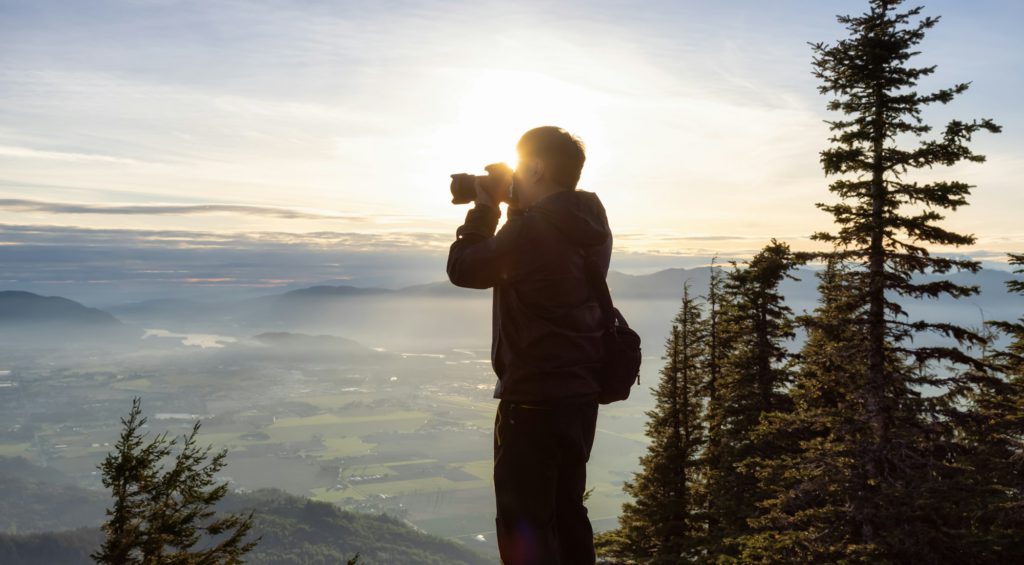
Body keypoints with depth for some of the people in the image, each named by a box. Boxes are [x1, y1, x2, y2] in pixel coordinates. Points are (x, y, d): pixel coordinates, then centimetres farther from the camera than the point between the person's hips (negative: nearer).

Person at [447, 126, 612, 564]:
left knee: (523, 523, 1)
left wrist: (484, 209, 3)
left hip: (534, 396, -9)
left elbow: (463, 269, -8)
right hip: (581, 391, 9)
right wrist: (510, 209, 12)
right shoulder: (591, 226, 7)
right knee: (566, 510, 20)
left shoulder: (531, 228, -19)